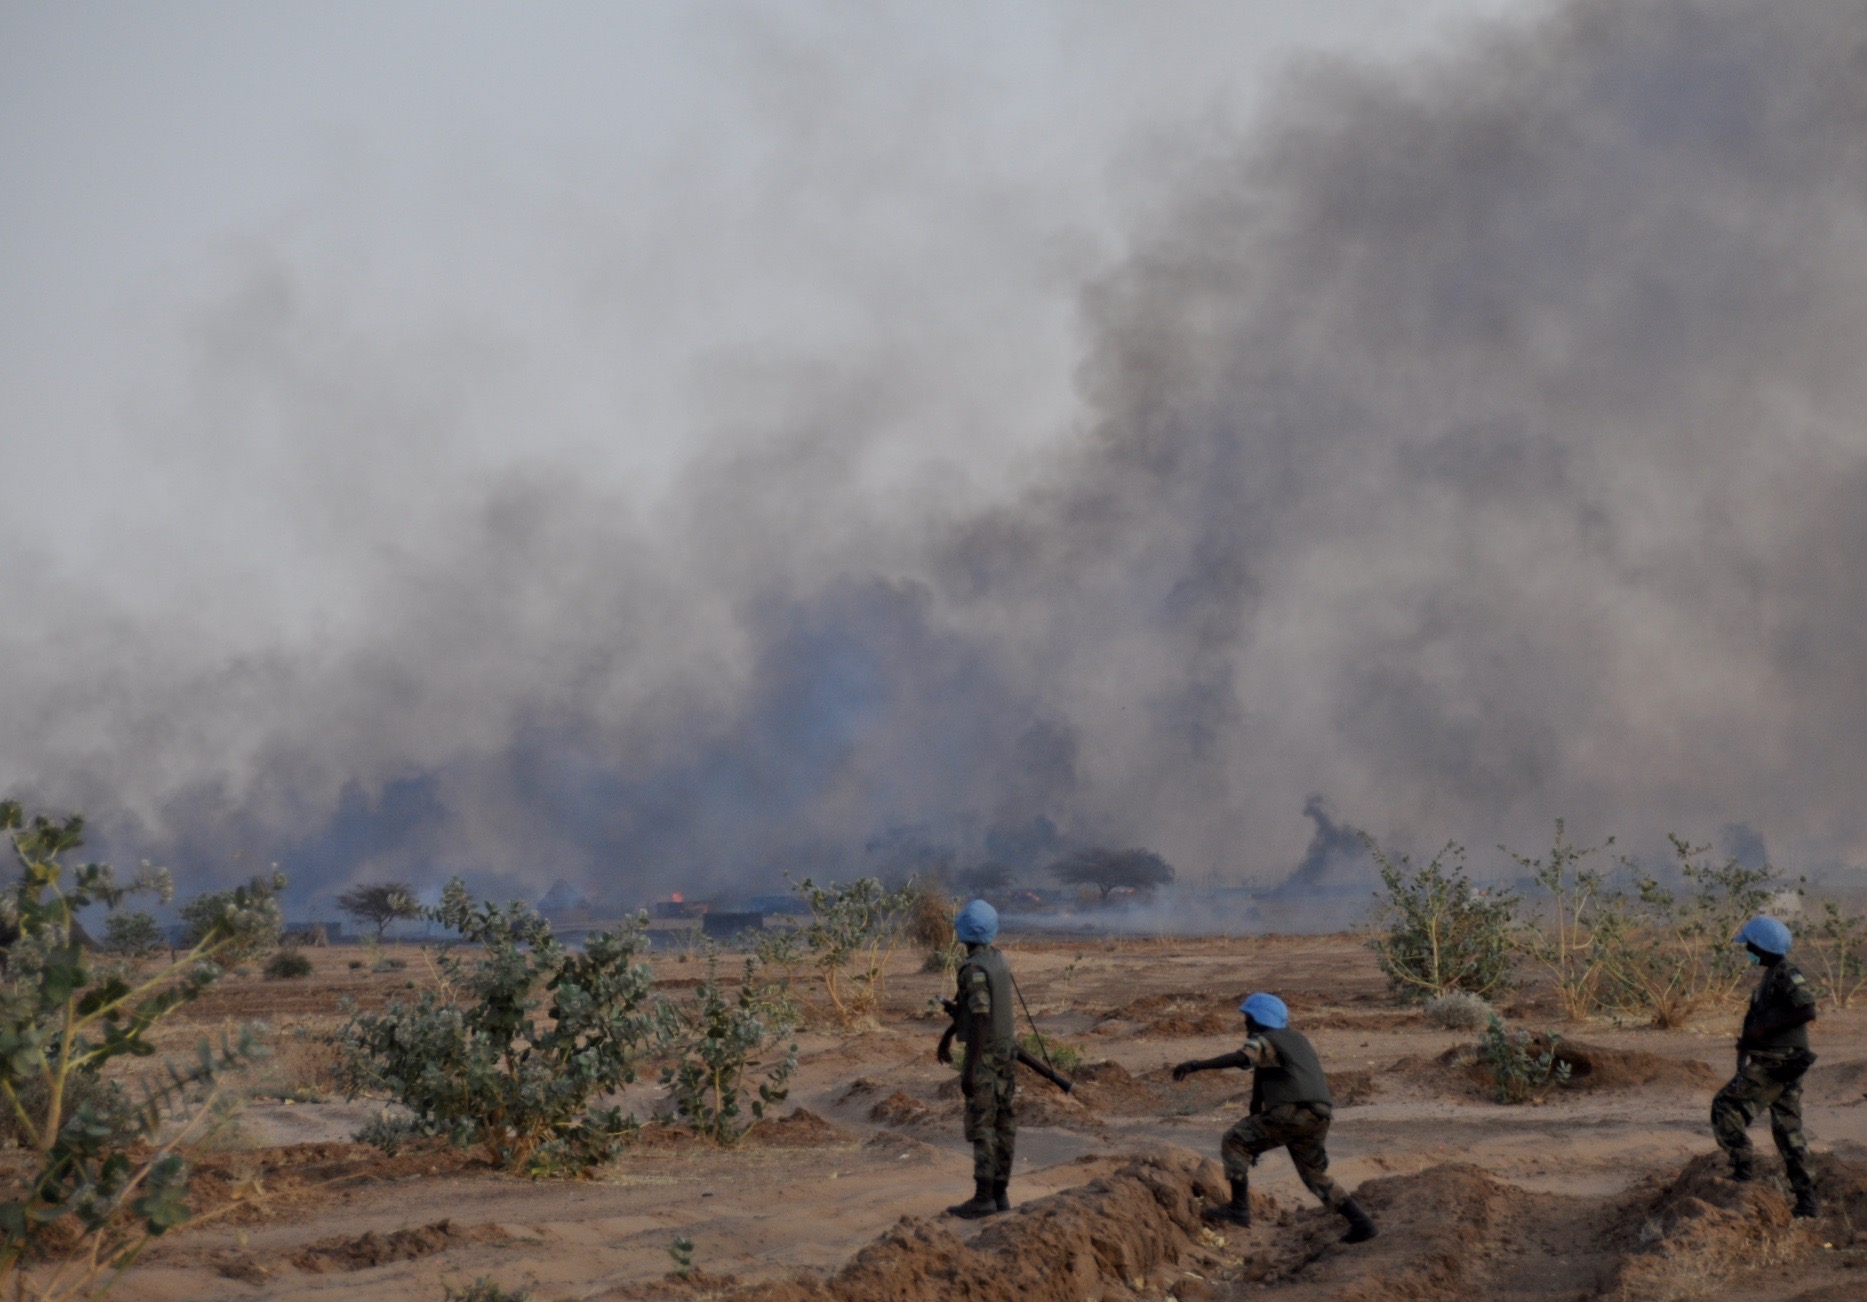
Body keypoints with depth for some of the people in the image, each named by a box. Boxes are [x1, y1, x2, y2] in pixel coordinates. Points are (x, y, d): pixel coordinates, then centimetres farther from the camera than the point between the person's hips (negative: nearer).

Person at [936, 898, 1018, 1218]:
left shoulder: (975, 970, -22)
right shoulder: (996, 958, 7)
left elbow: (980, 1021, -25)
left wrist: (969, 1071, -23)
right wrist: (947, 1036, 28)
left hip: (984, 1054, -9)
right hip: (1007, 1049, 9)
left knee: (981, 1127, -5)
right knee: (1004, 1125, 10)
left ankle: (983, 1198, -5)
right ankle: (1000, 1192, 14)